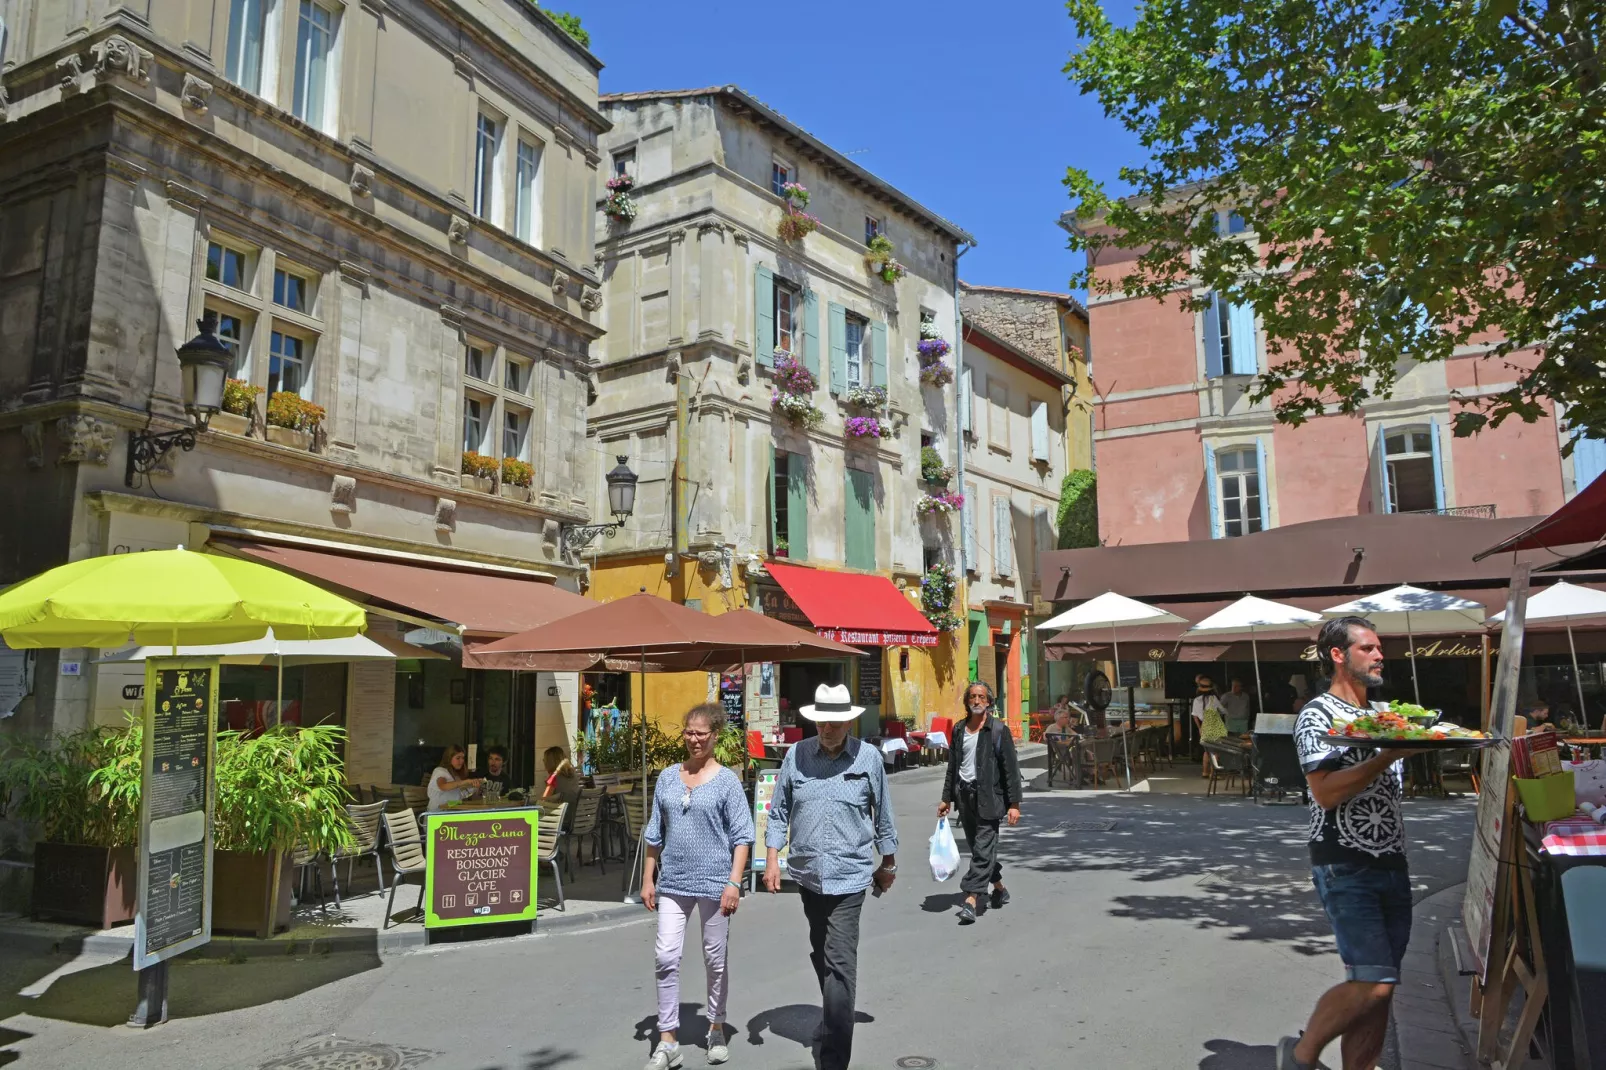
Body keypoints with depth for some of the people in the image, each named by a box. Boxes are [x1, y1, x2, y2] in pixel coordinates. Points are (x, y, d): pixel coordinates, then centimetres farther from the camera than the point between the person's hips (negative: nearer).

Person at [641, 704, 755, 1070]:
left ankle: (716, 1029, 29)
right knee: (666, 958, -2)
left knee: (715, 959, 9)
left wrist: (734, 882, -13)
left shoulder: (727, 781, -4)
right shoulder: (668, 778, 7)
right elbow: (655, 833, 13)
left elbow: (742, 836, -5)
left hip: (713, 883, -3)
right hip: (673, 883, 3)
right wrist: (648, 879, 10)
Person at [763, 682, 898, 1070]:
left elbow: (883, 816, 6)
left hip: (849, 874, -4)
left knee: (839, 963, -9)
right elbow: (779, 812, 6)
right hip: (807, 873, 4)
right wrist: (772, 859, -2)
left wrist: (888, 863, 14)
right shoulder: (796, 755, -1)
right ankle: (835, 1018, 44)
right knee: (820, 954, 21)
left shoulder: (868, 758, -5)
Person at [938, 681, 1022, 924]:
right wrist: (946, 798, 16)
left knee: (983, 849, -9)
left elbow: (1011, 768, -7)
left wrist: (1014, 804, -11)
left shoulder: (998, 730, -5)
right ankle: (999, 888, 33)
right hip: (965, 795, 6)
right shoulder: (959, 730, 11)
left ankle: (971, 900, -9)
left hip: (988, 797, -6)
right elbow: (952, 766, 17)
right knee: (977, 847, 14)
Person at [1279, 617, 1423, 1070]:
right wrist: (1388, 755, -22)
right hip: (1345, 867, -8)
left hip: (1392, 864, 8)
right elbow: (1326, 792, -19)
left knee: (1378, 985, 7)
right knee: (1373, 983, -13)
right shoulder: (1318, 714, -8)